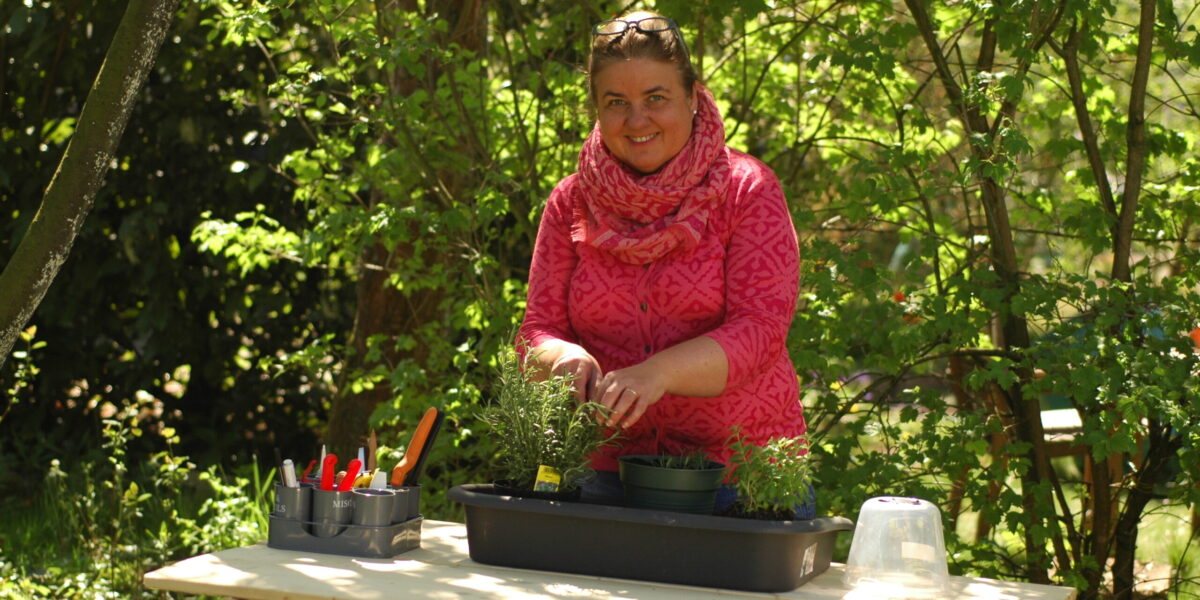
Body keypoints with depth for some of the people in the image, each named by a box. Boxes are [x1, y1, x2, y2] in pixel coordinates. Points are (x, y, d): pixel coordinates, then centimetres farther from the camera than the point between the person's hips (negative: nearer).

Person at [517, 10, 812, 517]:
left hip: (746, 476, -2)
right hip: (610, 475, 3)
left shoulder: (747, 191, -4)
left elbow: (760, 331, -15)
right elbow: (537, 331, 2)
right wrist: (566, 359, -23)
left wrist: (657, 372, -32)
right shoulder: (571, 202, 5)